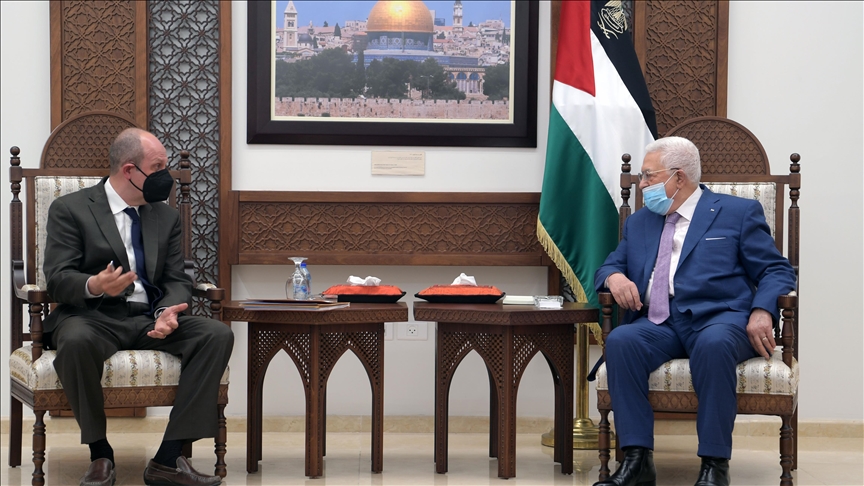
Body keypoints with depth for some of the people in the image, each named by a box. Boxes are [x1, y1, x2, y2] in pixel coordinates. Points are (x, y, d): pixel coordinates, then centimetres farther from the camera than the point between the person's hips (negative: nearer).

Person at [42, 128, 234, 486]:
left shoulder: (166, 216, 18)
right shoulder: (70, 210, 3)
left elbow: (177, 280, 11)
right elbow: (57, 278, -6)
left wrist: (168, 312, -13)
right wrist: (93, 286, -30)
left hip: (150, 320, 4)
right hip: (94, 317, -4)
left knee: (217, 335, -22)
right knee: (76, 341, -39)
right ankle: (100, 454, -19)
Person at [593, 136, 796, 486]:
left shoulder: (738, 213, 12)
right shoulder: (638, 223, 26)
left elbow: (777, 271, 6)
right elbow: (609, 267, 26)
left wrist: (762, 311, -15)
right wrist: (614, 277, 0)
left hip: (719, 318, -3)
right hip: (659, 324, 4)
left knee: (713, 344, -39)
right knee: (620, 340, -30)